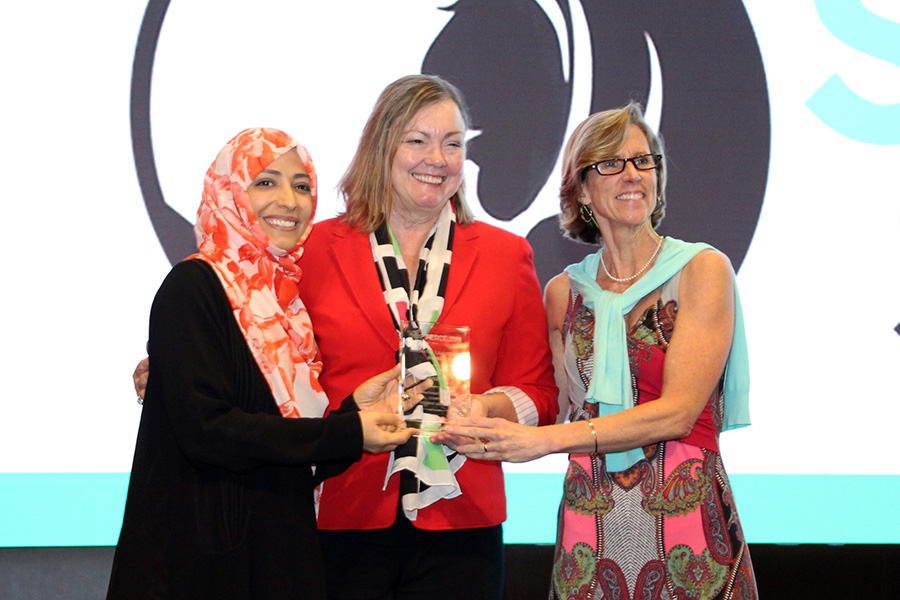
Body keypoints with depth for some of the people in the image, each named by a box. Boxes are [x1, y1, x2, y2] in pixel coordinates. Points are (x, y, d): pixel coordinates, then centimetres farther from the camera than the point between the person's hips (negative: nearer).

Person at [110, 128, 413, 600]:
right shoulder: (194, 287, -9)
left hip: (285, 547, 7)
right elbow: (204, 428, -19)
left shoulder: (289, 293, 12)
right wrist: (346, 434, -16)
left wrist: (353, 408, -6)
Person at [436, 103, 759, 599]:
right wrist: (491, 439, -7)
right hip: (589, 530, 3)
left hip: (686, 519, -3)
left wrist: (547, 439, -16)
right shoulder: (564, 292, 9)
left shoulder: (702, 270, -3)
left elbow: (678, 411, -12)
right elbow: (575, 418, 12)